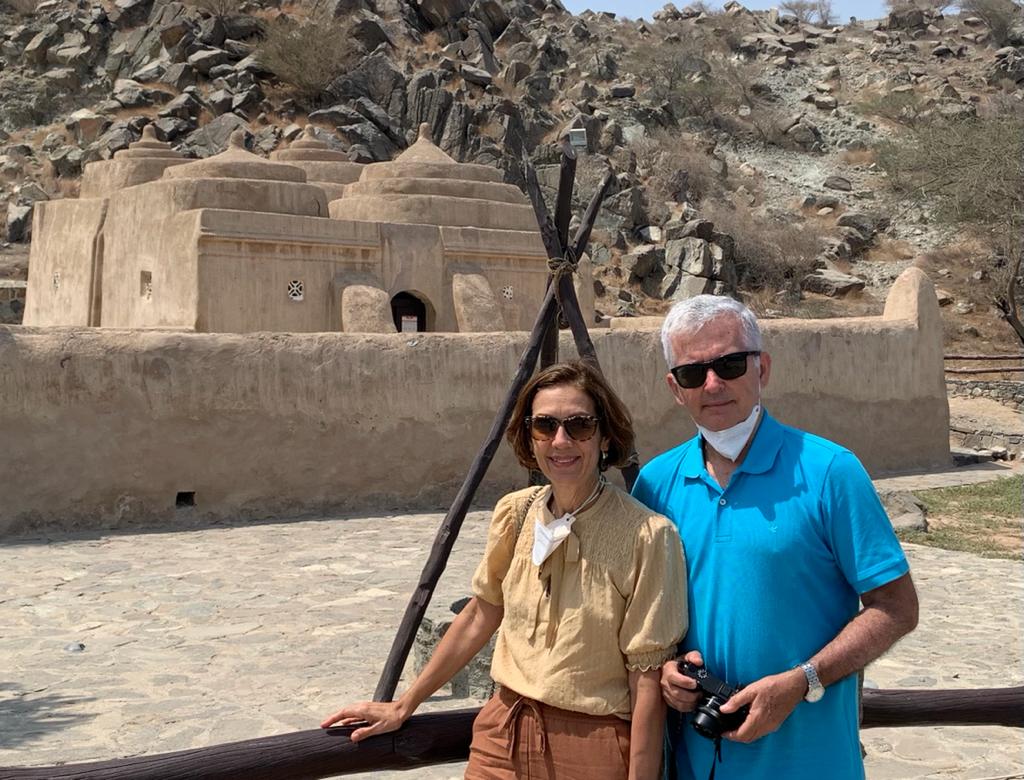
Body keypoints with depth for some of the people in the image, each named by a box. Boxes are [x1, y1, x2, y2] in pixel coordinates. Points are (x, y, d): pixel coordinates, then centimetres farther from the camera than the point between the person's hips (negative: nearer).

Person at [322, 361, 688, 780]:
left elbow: (647, 679, -16)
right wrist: (403, 706, 14)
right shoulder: (515, 514, -1)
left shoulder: (647, 536, -17)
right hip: (503, 736, 5)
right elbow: (481, 614, 11)